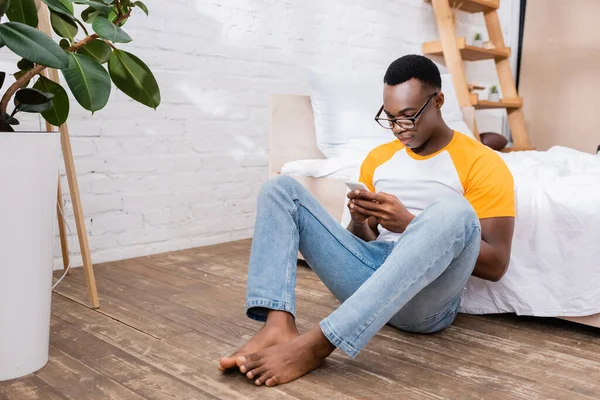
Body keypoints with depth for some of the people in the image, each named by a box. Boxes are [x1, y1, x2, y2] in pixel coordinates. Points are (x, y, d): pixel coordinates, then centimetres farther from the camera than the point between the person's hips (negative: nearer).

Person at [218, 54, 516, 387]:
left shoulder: (483, 164, 1)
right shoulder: (378, 158, 17)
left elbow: (495, 264, -7)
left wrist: (409, 225, -15)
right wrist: (359, 222, -5)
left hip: (426, 299, -4)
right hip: (369, 277, 5)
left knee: (453, 211, -35)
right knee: (281, 188, -5)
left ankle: (317, 343, -38)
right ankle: (278, 327, -29)